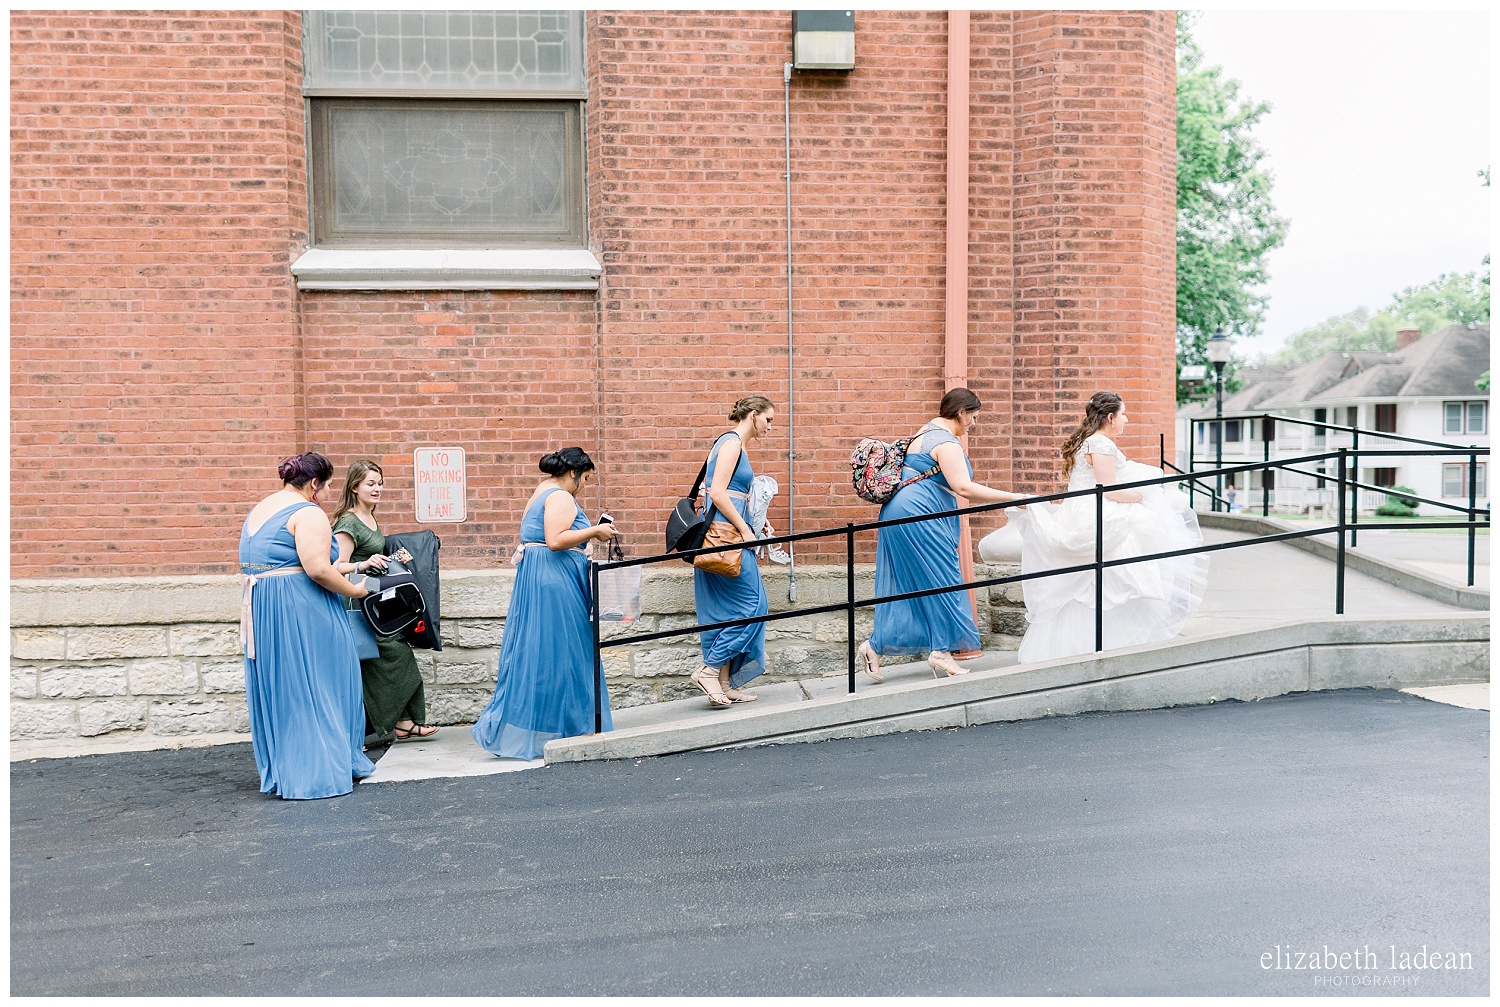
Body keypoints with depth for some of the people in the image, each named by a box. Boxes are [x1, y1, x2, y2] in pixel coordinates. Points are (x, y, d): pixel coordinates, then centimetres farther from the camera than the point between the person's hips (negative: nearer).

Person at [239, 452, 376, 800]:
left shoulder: (258, 511, 16)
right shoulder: (307, 512, -13)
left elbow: (254, 565, 17)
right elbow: (318, 569, -22)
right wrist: (355, 590, -10)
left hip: (259, 612, 9)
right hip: (301, 612, -9)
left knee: (277, 689, 14)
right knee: (316, 691, 0)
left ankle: (282, 771, 22)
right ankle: (322, 771, 6)